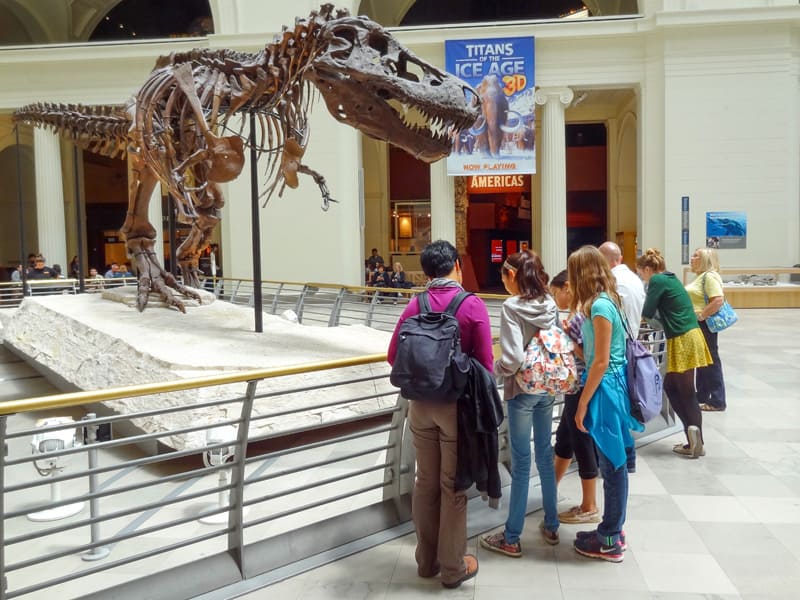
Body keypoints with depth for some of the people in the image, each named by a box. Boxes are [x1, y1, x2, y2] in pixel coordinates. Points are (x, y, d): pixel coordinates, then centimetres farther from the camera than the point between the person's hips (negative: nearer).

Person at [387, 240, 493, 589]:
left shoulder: (415, 306, -3)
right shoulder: (473, 305, -12)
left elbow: (395, 356, 0)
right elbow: (485, 362, -13)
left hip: (421, 404, 3)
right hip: (458, 403, -3)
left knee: (425, 482, 15)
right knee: (453, 486, 8)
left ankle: (426, 560, 28)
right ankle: (453, 567, 21)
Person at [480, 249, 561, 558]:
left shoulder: (512, 306, -18)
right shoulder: (550, 304, 2)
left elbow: (512, 358, -24)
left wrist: (494, 370, -6)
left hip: (522, 390, -6)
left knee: (521, 462, 1)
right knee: (545, 454, 18)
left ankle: (511, 538, 13)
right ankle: (551, 525, 31)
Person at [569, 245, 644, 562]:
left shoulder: (600, 305, -18)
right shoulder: (605, 301, 10)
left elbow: (601, 361, -19)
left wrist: (582, 403, -15)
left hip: (605, 388, -9)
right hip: (611, 385, 9)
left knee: (612, 464, 2)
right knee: (613, 463, 17)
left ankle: (609, 542, 15)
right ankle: (613, 529, 30)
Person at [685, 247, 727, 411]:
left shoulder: (710, 276, -16)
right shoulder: (701, 276, 15)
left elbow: (718, 300, -26)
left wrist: (701, 316, -23)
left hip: (704, 325, -10)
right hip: (696, 325, 10)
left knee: (710, 361, -2)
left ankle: (717, 401, 6)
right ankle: (701, 397, 26)